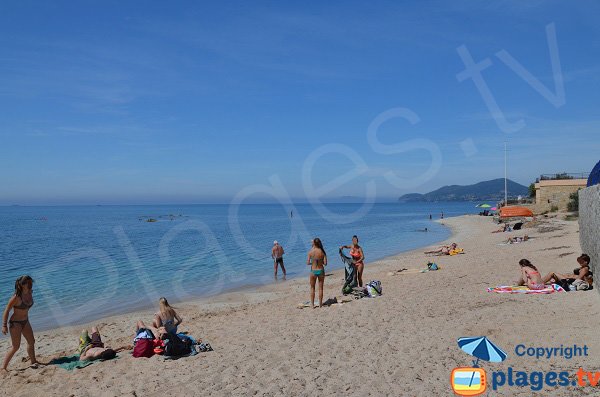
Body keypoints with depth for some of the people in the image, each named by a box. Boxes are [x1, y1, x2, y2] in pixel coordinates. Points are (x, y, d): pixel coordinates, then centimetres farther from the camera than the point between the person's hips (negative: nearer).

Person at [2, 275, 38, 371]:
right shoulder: (16, 297, -24)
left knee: (31, 342, 15)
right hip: (15, 323, -7)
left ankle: (33, 362, 29)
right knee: (16, 347, -6)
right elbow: (7, 310, -17)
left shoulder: (30, 293, -4)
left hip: (25, 322, 8)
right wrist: (4, 325, -18)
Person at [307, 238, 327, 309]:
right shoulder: (322, 252, -8)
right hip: (321, 270, 0)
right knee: (320, 288, 13)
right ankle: (320, 304, 18)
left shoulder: (310, 252, -9)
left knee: (312, 288, 15)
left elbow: (308, 263, -8)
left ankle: (312, 304, 15)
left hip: (313, 271, 0)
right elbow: (325, 263, -9)